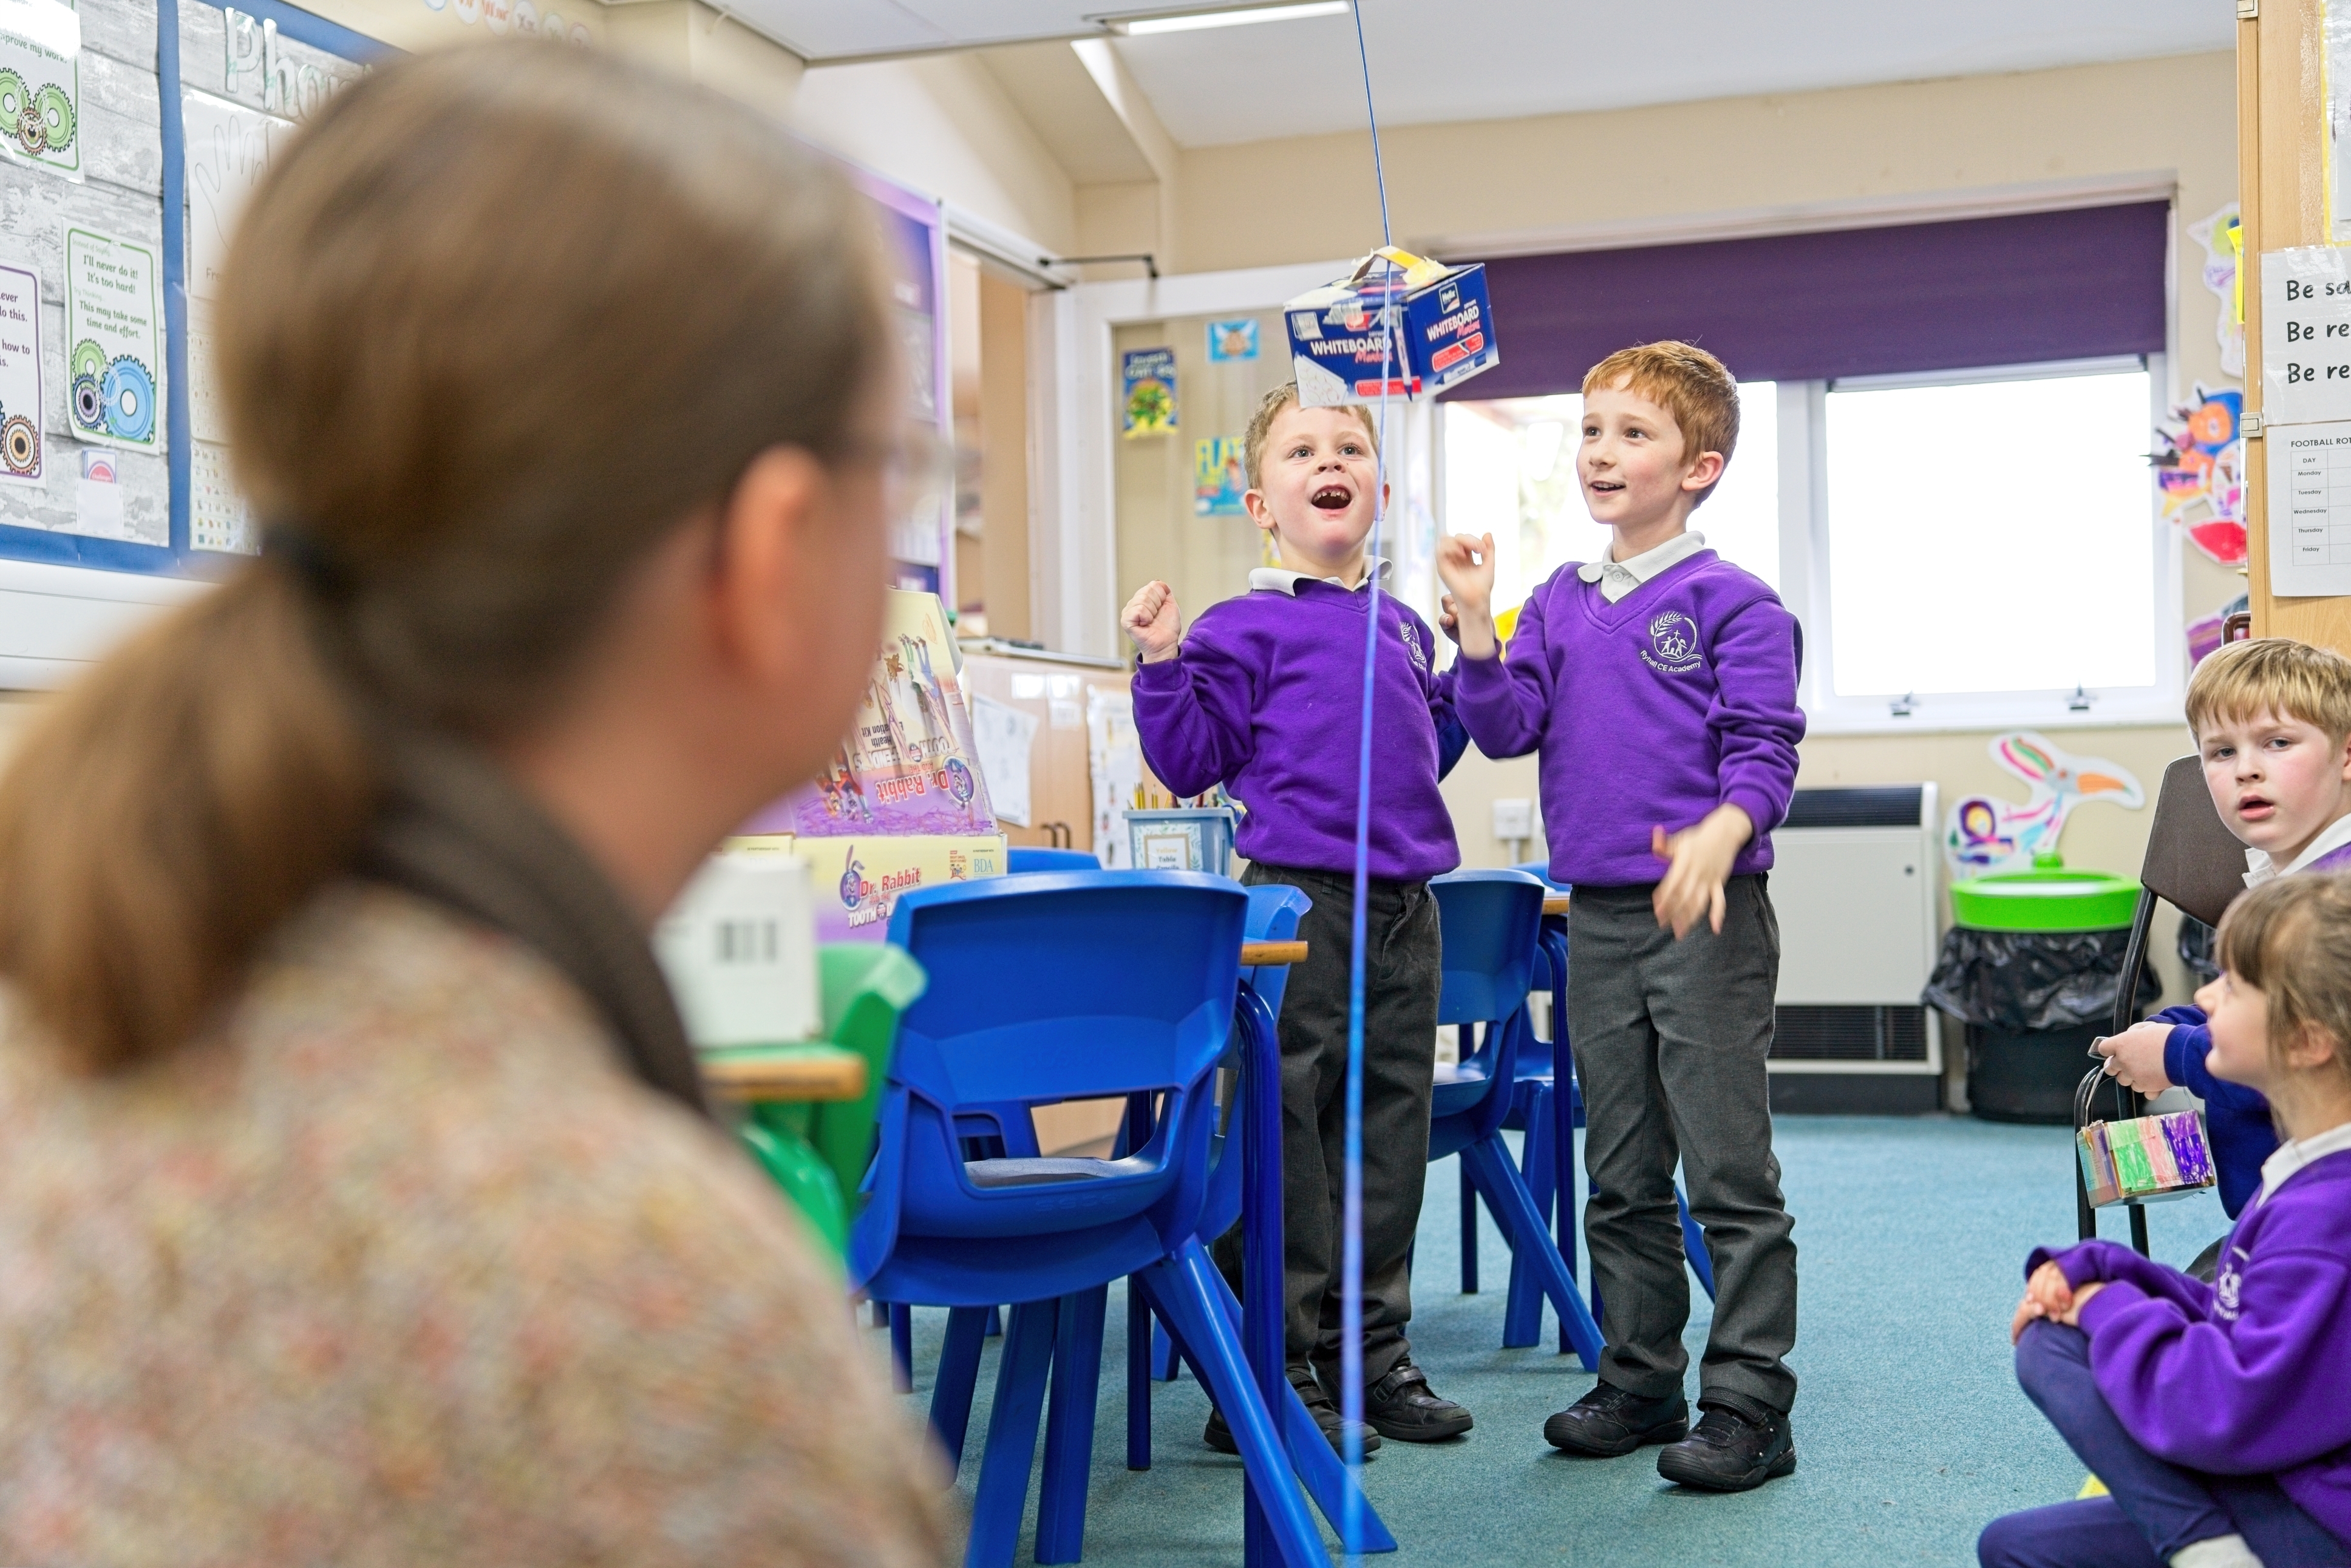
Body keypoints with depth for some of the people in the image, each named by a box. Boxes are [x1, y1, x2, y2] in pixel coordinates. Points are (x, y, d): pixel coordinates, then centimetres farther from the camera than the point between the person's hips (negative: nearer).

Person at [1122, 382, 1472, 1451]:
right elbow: (1192, 762, -6)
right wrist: (1162, 664, -17)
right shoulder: (1244, 628, -3)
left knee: (1391, 1126, 11)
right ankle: (1272, 1372, 6)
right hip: (1297, 899, -6)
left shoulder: (1404, 628, 16)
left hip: (1404, 905, 6)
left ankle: (1371, 1350, 23)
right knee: (1288, 1129, -4)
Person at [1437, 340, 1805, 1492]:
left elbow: (1764, 751, -10)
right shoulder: (1561, 602, 12)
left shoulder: (1734, 604, -6)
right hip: (1598, 918, 6)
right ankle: (1640, 1382, 26)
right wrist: (1474, 625, -7)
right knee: (1621, 1178, 14)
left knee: (1729, 1173, -1)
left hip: (1707, 916, -6)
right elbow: (1506, 726, 6)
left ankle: (1747, 1405, 7)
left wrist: (1717, 836, -29)